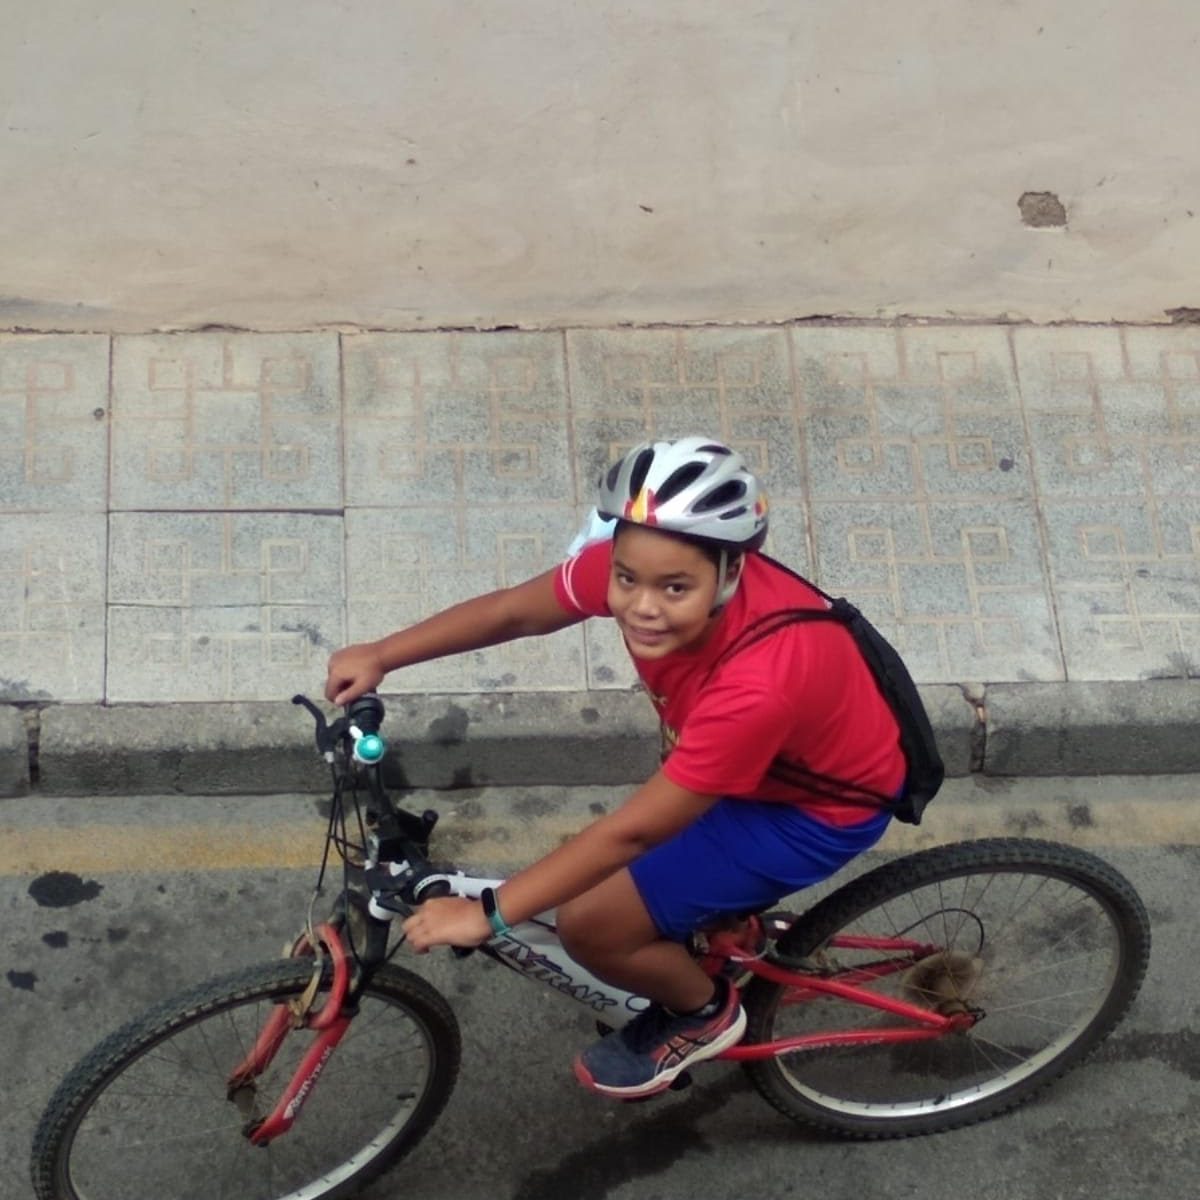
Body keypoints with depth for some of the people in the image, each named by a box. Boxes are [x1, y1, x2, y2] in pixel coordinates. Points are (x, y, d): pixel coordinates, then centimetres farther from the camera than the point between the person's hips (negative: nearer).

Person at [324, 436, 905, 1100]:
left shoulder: (758, 683, -42)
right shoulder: (631, 565, -24)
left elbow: (632, 830, -34)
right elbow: (511, 610, -7)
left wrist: (488, 913, -29)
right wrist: (380, 656, -15)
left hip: (822, 805, -7)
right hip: (750, 760, 7)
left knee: (591, 923, -8)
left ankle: (704, 1012, 18)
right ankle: (723, 918, 42)